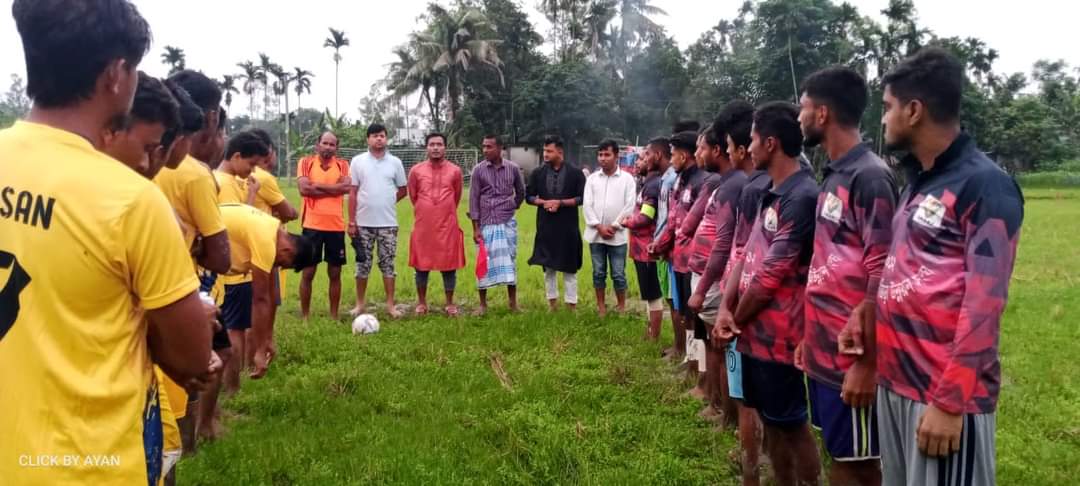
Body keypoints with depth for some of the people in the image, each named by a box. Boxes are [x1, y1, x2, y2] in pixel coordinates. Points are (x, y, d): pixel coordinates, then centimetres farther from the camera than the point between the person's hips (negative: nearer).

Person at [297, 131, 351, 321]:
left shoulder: (342, 165, 5)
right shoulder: (305, 162, 1)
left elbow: (346, 187, -12)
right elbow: (304, 189, -14)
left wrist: (317, 185, -11)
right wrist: (333, 188, -10)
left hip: (336, 226, 2)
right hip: (312, 225, -2)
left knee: (335, 274, 8)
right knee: (308, 273, 4)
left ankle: (334, 316, 19)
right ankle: (305, 316, 16)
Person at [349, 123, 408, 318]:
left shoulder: (395, 162, 4)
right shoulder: (358, 161, 1)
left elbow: (403, 190, 13)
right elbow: (352, 193, 0)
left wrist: (388, 201, 2)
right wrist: (351, 221, -3)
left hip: (388, 223, 0)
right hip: (363, 222, 0)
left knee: (387, 263, 5)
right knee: (363, 264, 7)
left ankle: (390, 304, 13)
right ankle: (360, 303, 18)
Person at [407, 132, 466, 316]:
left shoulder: (455, 171, 0)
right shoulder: (416, 170, 0)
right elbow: (413, 196, 13)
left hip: (448, 226, 0)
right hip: (423, 225, 0)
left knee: (449, 265, 4)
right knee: (421, 265, 7)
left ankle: (450, 303, 16)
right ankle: (421, 302, 21)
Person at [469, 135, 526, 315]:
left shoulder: (513, 168, 0)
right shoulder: (478, 170, -3)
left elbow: (521, 193, 15)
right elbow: (473, 199, -3)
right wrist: (475, 227, -7)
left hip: (507, 222, 1)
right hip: (486, 224, -1)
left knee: (509, 260, 5)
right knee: (484, 262, 3)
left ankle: (513, 302, 15)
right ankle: (483, 304, 12)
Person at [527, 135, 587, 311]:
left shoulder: (575, 173, -3)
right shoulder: (538, 173, 4)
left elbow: (582, 198, -5)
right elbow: (528, 196, 8)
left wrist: (560, 202, -15)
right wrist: (544, 202, -11)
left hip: (568, 227, -2)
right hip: (545, 227, 2)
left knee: (569, 267, 5)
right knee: (548, 266, 9)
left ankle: (571, 303, 12)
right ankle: (552, 300, 20)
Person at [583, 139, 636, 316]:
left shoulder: (627, 178, -1)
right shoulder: (592, 178, 6)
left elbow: (629, 206, -6)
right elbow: (587, 204, 0)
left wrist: (614, 227, -11)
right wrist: (599, 227, -9)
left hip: (617, 235, -2)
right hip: (596, 234, 3)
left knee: (618, 274, 2)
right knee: (598, 273, 10)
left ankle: (621, 306, 17)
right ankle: (601, 306, 21)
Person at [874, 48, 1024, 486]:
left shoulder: (985, 186, -13)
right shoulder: (916, 182, 12)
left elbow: (983, 306, -17)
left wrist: (949, 401, -18)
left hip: (945, 393, -8)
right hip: (894, 380, 8)